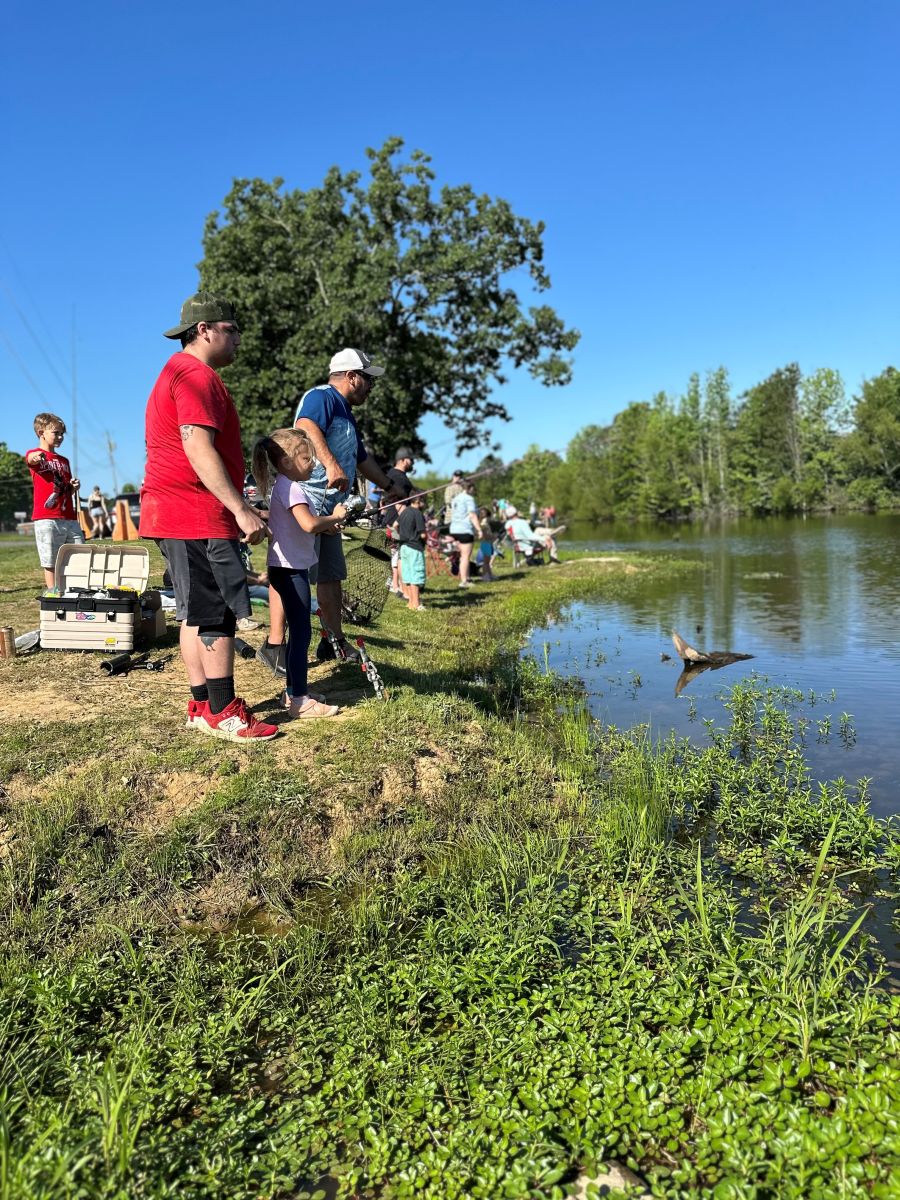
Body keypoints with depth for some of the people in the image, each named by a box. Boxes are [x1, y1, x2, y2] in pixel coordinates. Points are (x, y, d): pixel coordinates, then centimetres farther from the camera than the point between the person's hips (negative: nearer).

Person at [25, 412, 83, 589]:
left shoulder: (64, 461, 22)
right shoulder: (34, 455, 2)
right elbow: (29, 459, -25)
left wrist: (73, 487, 4)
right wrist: (35, 457, -49)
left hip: (70, 518, 6)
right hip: (47, 519, -6)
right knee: (51, 564, -4)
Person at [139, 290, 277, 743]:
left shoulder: (178, 372, 24)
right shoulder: (197, 374, -11)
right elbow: (199, 448, -21)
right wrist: (242, 509, -23)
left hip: (174, 515, 11)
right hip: (198, 516, -11)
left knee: (196, 613, 12)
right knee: (217, 613, -7)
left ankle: (203, 707, 18)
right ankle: (224, 714, -1)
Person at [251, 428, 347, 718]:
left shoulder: (284, 486, 16)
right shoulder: (291, 488, -16)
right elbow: (309, 524, -29)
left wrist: (324, 527, 6)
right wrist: (333, 517, -13)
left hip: (290, 568, 11)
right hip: (290, 569, -11)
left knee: (298, 631, 16)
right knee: (301, 632, -8)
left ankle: (293, 691, 25)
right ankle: (300, 701, -4)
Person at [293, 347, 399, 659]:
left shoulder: (345, 413, 25)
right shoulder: (321, 396, -6)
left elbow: (362, 459, 39)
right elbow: (306, 428, -29)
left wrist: (387, 486, 49)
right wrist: (332, 464, -42)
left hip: (329, 507, 10)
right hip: (306, 501, -10)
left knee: (331, 576, 14)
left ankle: (335, 641, 24)